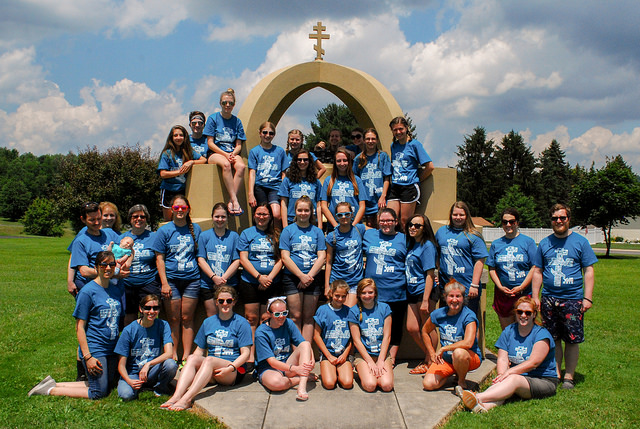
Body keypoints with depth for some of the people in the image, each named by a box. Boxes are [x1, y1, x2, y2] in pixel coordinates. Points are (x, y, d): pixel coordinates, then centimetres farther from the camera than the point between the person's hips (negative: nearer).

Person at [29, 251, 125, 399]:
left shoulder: (117, 289, 7)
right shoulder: (87, 291, -13)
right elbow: (79, 327, -13)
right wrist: (87, 356, -18)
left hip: (113, 348, 7)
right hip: (94, 349, -7)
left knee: (108, 386, 13)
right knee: (99, 392, -4)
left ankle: (54, 385, 22)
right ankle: (50, 390, 10)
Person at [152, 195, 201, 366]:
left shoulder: (195, 229, 8)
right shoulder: (164, 230, 2)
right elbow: (159, 258, 0)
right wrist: (164, 283, -7)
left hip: (192, 279, 1)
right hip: (171, 279, -1)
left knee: (187, 318, 3)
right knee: (174, 319, 2)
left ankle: (186, 357, 9)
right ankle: (173, 357, 11)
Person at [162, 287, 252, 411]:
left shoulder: (241, 323, 2)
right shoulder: (208, 322, 16)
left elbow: (246, 353, -5)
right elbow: (200, 350, 16)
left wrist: (230, 368, -20)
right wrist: (192, 366, -4)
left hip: (235, 370, -4)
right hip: (210, 369, 4)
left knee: (209, 360, -33)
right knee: (192, 358, -25)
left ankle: (187, 399, -47)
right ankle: (176, 396, -42)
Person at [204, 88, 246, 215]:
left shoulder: (237, 121, 12)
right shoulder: (213, 118, 4)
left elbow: (239, 145, 9)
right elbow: (210, 143, -2)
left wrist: (233, 154, -13)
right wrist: (225, 154, -15)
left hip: (232, 153, 3)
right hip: (215, 153, -3)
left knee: (241, 166, -32)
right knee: (226, 164, -37)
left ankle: (231, 201, -33)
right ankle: (235, 200, -38)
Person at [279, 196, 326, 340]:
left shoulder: (317, 231, 10)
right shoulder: (288, 230, 5)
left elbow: (322, 257, 3)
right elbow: (285, 258, -3)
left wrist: (309, 276, -11)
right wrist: (301, 276, -13)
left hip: (313, 278, 2)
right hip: (292, 278, -1)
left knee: (308, 317, 4)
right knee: (296, 317, -1)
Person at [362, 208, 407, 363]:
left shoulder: (404, 239, 7)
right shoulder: (368, 234, 11)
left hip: (396, 293, -1)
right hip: (372, 292, 2)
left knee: (395, 327, 5)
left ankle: (391, 358, 17)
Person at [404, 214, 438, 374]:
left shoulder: (427, 245, -10)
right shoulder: (411, 245, 13)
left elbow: (430, 275, -15)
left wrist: (425, 300, -19)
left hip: (424, 291, -8)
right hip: (412, 292, 8)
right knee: (412, 328, 6)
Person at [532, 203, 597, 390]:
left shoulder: (580, 242, 3)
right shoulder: (544, 243, 10)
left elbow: (589, 271, 2)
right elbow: (537, 271, 13)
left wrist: (588, 298, -6)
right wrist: (535, 296, 6)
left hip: (573, 299, -2)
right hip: (549, 299, 3)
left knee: (572, 340, 1)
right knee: (553, 339, 7)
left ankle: (569, 376, 13)